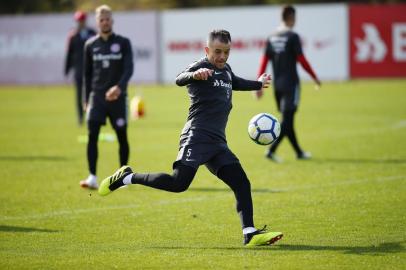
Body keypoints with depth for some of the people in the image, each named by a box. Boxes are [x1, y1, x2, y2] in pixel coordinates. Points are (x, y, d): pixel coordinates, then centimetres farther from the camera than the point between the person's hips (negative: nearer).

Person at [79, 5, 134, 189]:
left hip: (117, 97, -1)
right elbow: (87, 73, 15)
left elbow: (129, 68, -10)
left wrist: (119, 87, -27)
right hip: (97, 96, 1)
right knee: (92, 135, -12)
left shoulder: (123, 43, 1)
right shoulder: (90, 45, 8)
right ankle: (92, 178, -15)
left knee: (122, 137, 6)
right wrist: (86, 98, 13)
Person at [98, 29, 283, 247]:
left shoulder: (226, 70, 21)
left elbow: (236, 83, 46)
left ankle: (250, 233, -1)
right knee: (179, 183, -20)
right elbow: (180, 80, -27)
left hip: (217, 142, 8)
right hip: (197, 137, -8)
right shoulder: (202, 66, -5)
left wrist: (258, 84, 61)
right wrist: (195, 75, -49)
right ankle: (127, 178, -4)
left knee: (241, 183, -2)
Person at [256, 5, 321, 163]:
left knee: (287, 119, 14)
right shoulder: (292, 37, -10)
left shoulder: (272, 38, 8)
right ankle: (271, 151, -20)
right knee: (287, 119, -8)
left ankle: (299, 152, 23)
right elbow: (302, 60, -12)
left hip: (277, 84, 7)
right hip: (291, 83, -7)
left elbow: (264, 61, 6)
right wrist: (315, 78, -1)